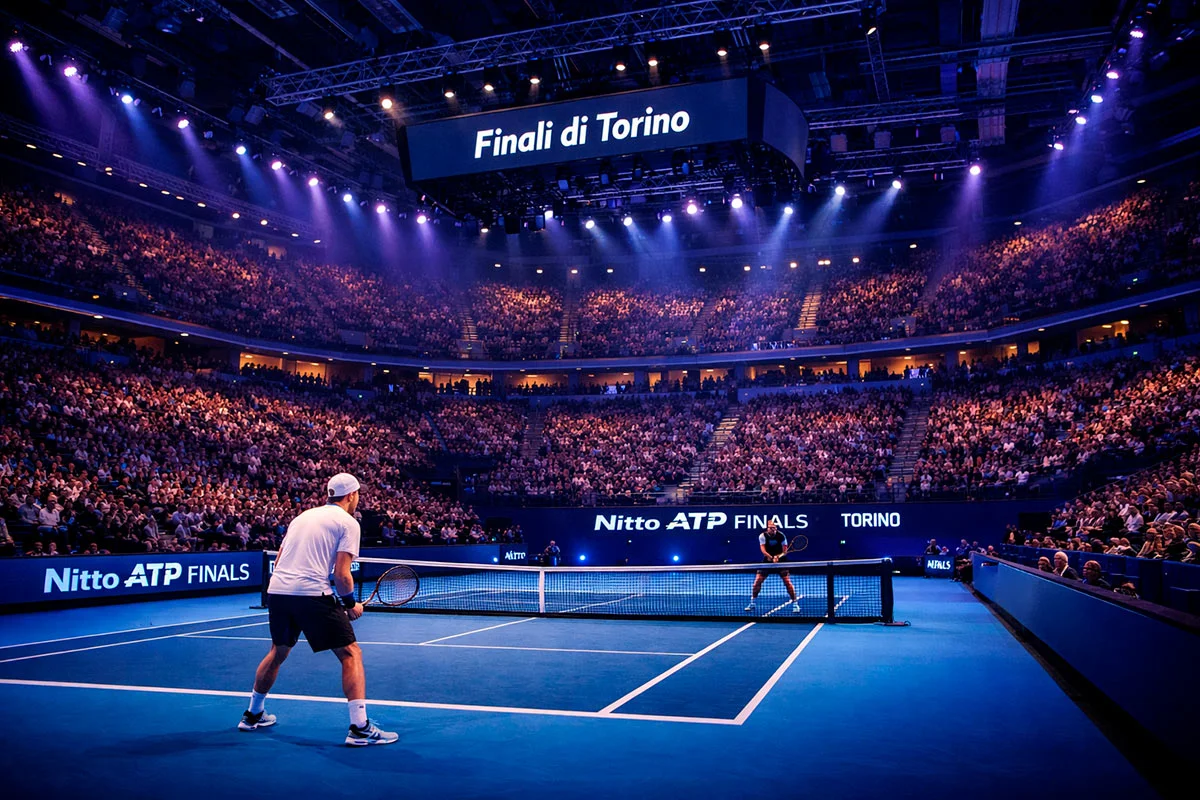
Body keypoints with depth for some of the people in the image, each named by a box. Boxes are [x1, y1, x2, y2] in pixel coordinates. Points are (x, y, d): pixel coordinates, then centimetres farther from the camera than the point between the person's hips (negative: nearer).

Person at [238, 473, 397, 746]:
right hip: (312, 594, -7)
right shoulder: (349, 523, 1)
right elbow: (341, 574, -9)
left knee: (278, 652, 29)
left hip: (276, 589, 7)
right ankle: (360, 728, -6)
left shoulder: (303, 516, 21)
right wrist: (351, 605, 6)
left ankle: (253, 715, 44)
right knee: (351, 654, 0)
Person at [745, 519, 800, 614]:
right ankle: (752, 604, 10)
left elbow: (785, 551, -11)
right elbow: (763, 550, -23)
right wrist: (771, 557, -40)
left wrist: (778, 557, -31)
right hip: (767, 560, 1)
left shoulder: (781, 536, -13)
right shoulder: (762, 536, -13)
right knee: (757, 580, -6)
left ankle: (795, 604, 1)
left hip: (780, 560, -1)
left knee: (787, 581, -13)